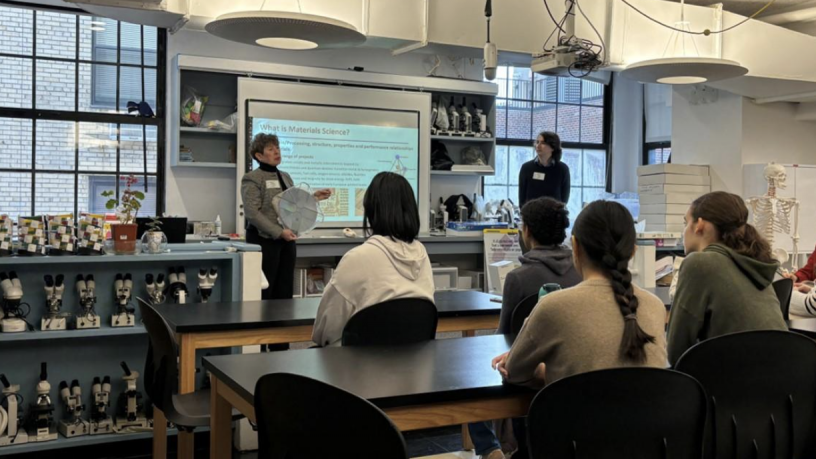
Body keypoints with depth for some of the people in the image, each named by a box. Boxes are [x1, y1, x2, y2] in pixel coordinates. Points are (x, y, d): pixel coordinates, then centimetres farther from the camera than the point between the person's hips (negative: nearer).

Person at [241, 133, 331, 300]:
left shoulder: (285, 177, 16)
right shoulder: (252, 179, -7)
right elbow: (252, 213, -17)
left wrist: (313, 198, 6)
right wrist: (279, 232, -21)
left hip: (287, 241, 7)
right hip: (264, 240, -7)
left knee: (285, 292, 8)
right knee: (264, 292, -2)